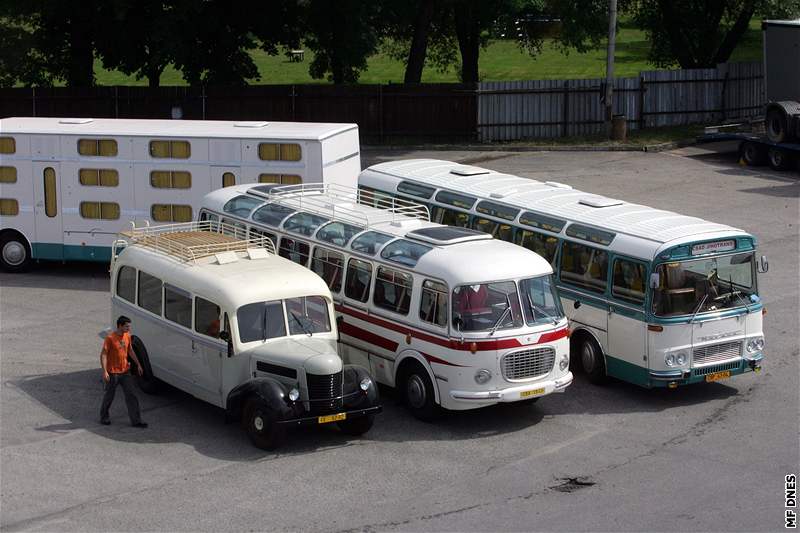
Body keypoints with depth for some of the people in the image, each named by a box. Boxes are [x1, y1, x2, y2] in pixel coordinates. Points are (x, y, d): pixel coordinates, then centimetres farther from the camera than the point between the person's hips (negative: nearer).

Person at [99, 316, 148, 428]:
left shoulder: (127, 336, 3)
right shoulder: (110, 338, -17)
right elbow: (103, 355, -17)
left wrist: (138, 364, 17)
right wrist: (104, 371, -25)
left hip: (125, 371, 6)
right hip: (113, 372, -6)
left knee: (131, 395, 1)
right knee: (109, 396, 9)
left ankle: (136, 421, 1)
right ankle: (104, 417, 29)